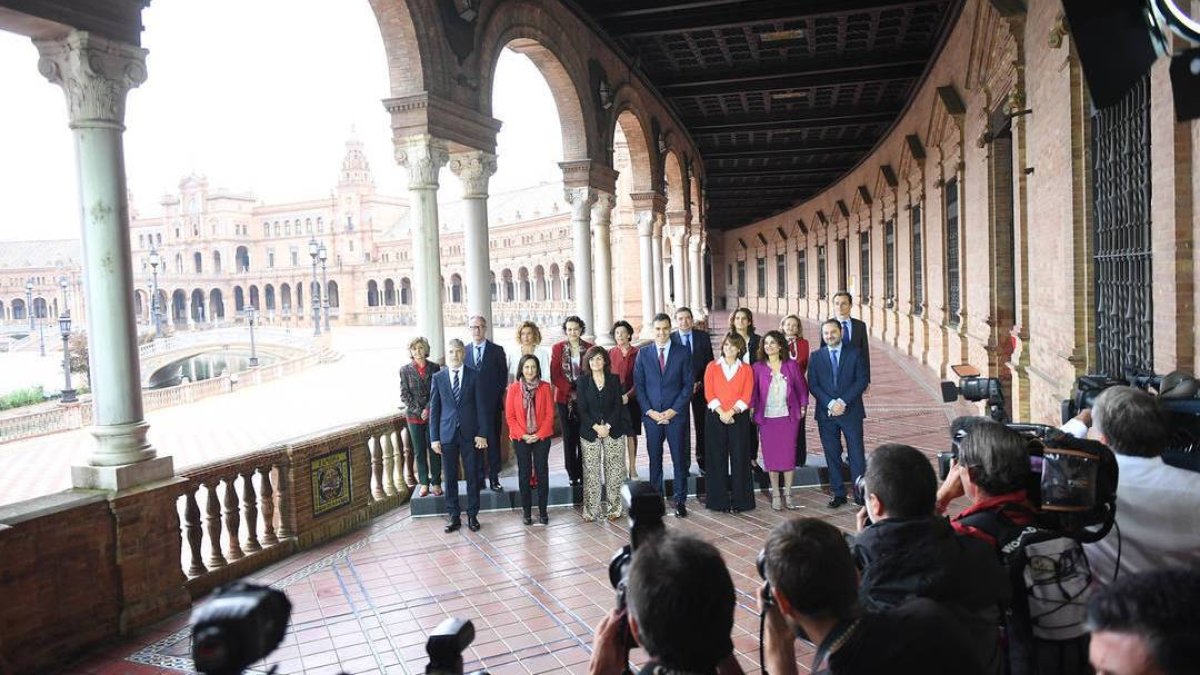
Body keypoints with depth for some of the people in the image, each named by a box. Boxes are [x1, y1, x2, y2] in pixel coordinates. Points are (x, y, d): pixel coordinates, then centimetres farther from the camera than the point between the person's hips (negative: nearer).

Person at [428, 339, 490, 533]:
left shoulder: (474, 376, 0)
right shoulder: (438, 378, 3)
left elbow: (481, 406, 0)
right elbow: (434, 409, 4)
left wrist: (482, 434, -6)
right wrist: (434, 438, -1)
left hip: (470, 434, -1)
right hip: (447, 434, 1)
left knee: (473, 476, 6)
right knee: (450, 477, 7)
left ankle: (472, 515, 18)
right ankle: (454, 516, 18)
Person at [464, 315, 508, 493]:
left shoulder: (497, 350, 1)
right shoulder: (464, 351, 8)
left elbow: (503, 377, 2)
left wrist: (497, 398, -6)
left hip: (492, 405, -2)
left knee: (493, 441, 3)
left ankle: (494, 478, 10)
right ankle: (478, 477, 15)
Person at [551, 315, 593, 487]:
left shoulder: (590, 348, 5)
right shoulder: (558, 348, 4)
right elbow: (555, 376, 0)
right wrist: (570, 391, -11)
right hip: (565, 398, 0)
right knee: (569, 437, 2)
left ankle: (584, 473, 7)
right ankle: (573, 475, 8)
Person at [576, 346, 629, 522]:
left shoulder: (614, 380, 6)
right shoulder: (582, 382, 5)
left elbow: (618, 405, 1)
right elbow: (582, 409, -1)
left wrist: (608, 426, -11)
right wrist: (596, 427, -12)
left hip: (613, 430, 1)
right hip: (589, 432, 0)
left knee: (614, 469, 2)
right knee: (591, 471, -1)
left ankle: (615, 507, 11)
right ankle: (591, 509, 6)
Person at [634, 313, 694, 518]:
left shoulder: (683, 353, 3)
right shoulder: (643, 353, 5)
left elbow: (688, 385, 1)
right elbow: (638, 384, 4)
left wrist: (673, 410, -9)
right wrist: (649, 411, -6)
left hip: (676, 415, -1)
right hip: (651, 415, 1)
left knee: (679, 459, 3)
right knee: (655, 460, 7)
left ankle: (680, 501, 13)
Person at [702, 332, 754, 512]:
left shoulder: (746, 369, 8)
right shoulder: (712, 367, 8)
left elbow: (747, 395, -1)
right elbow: (709, 392, 0)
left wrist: (731, 412, -13)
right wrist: (721, 413, -11)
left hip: (738, 417, 0)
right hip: (715, 417, 0)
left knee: (739, 457, -1)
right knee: (717, 458, 2)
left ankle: (740, 500, 8)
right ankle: (719, 500, 9)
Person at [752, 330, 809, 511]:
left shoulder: (791, 365, 2)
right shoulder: (758, 367, 0)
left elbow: (801, 387, 9)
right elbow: (753, 391, 2)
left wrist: (803, 406, 4)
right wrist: (751, 409, -5)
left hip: (789, 416, 0)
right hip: (767, 417, 0)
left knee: (789, 454, 3)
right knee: (771, 455, 3)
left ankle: (788, 493, 16)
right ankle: (775, 495, 14)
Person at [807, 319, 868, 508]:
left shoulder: (854, 354, 4)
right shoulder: (816, 356, 7)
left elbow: (862, 381, -3)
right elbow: (813, 385, 1)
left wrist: (843, 401, -13)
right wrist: (830, 403, -13)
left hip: (851, 411, -1)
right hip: (826, 414, 1)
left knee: (856, 453, 0)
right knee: (832, 455, 5)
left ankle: (860, 493, 6)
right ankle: (838, 494, 13)